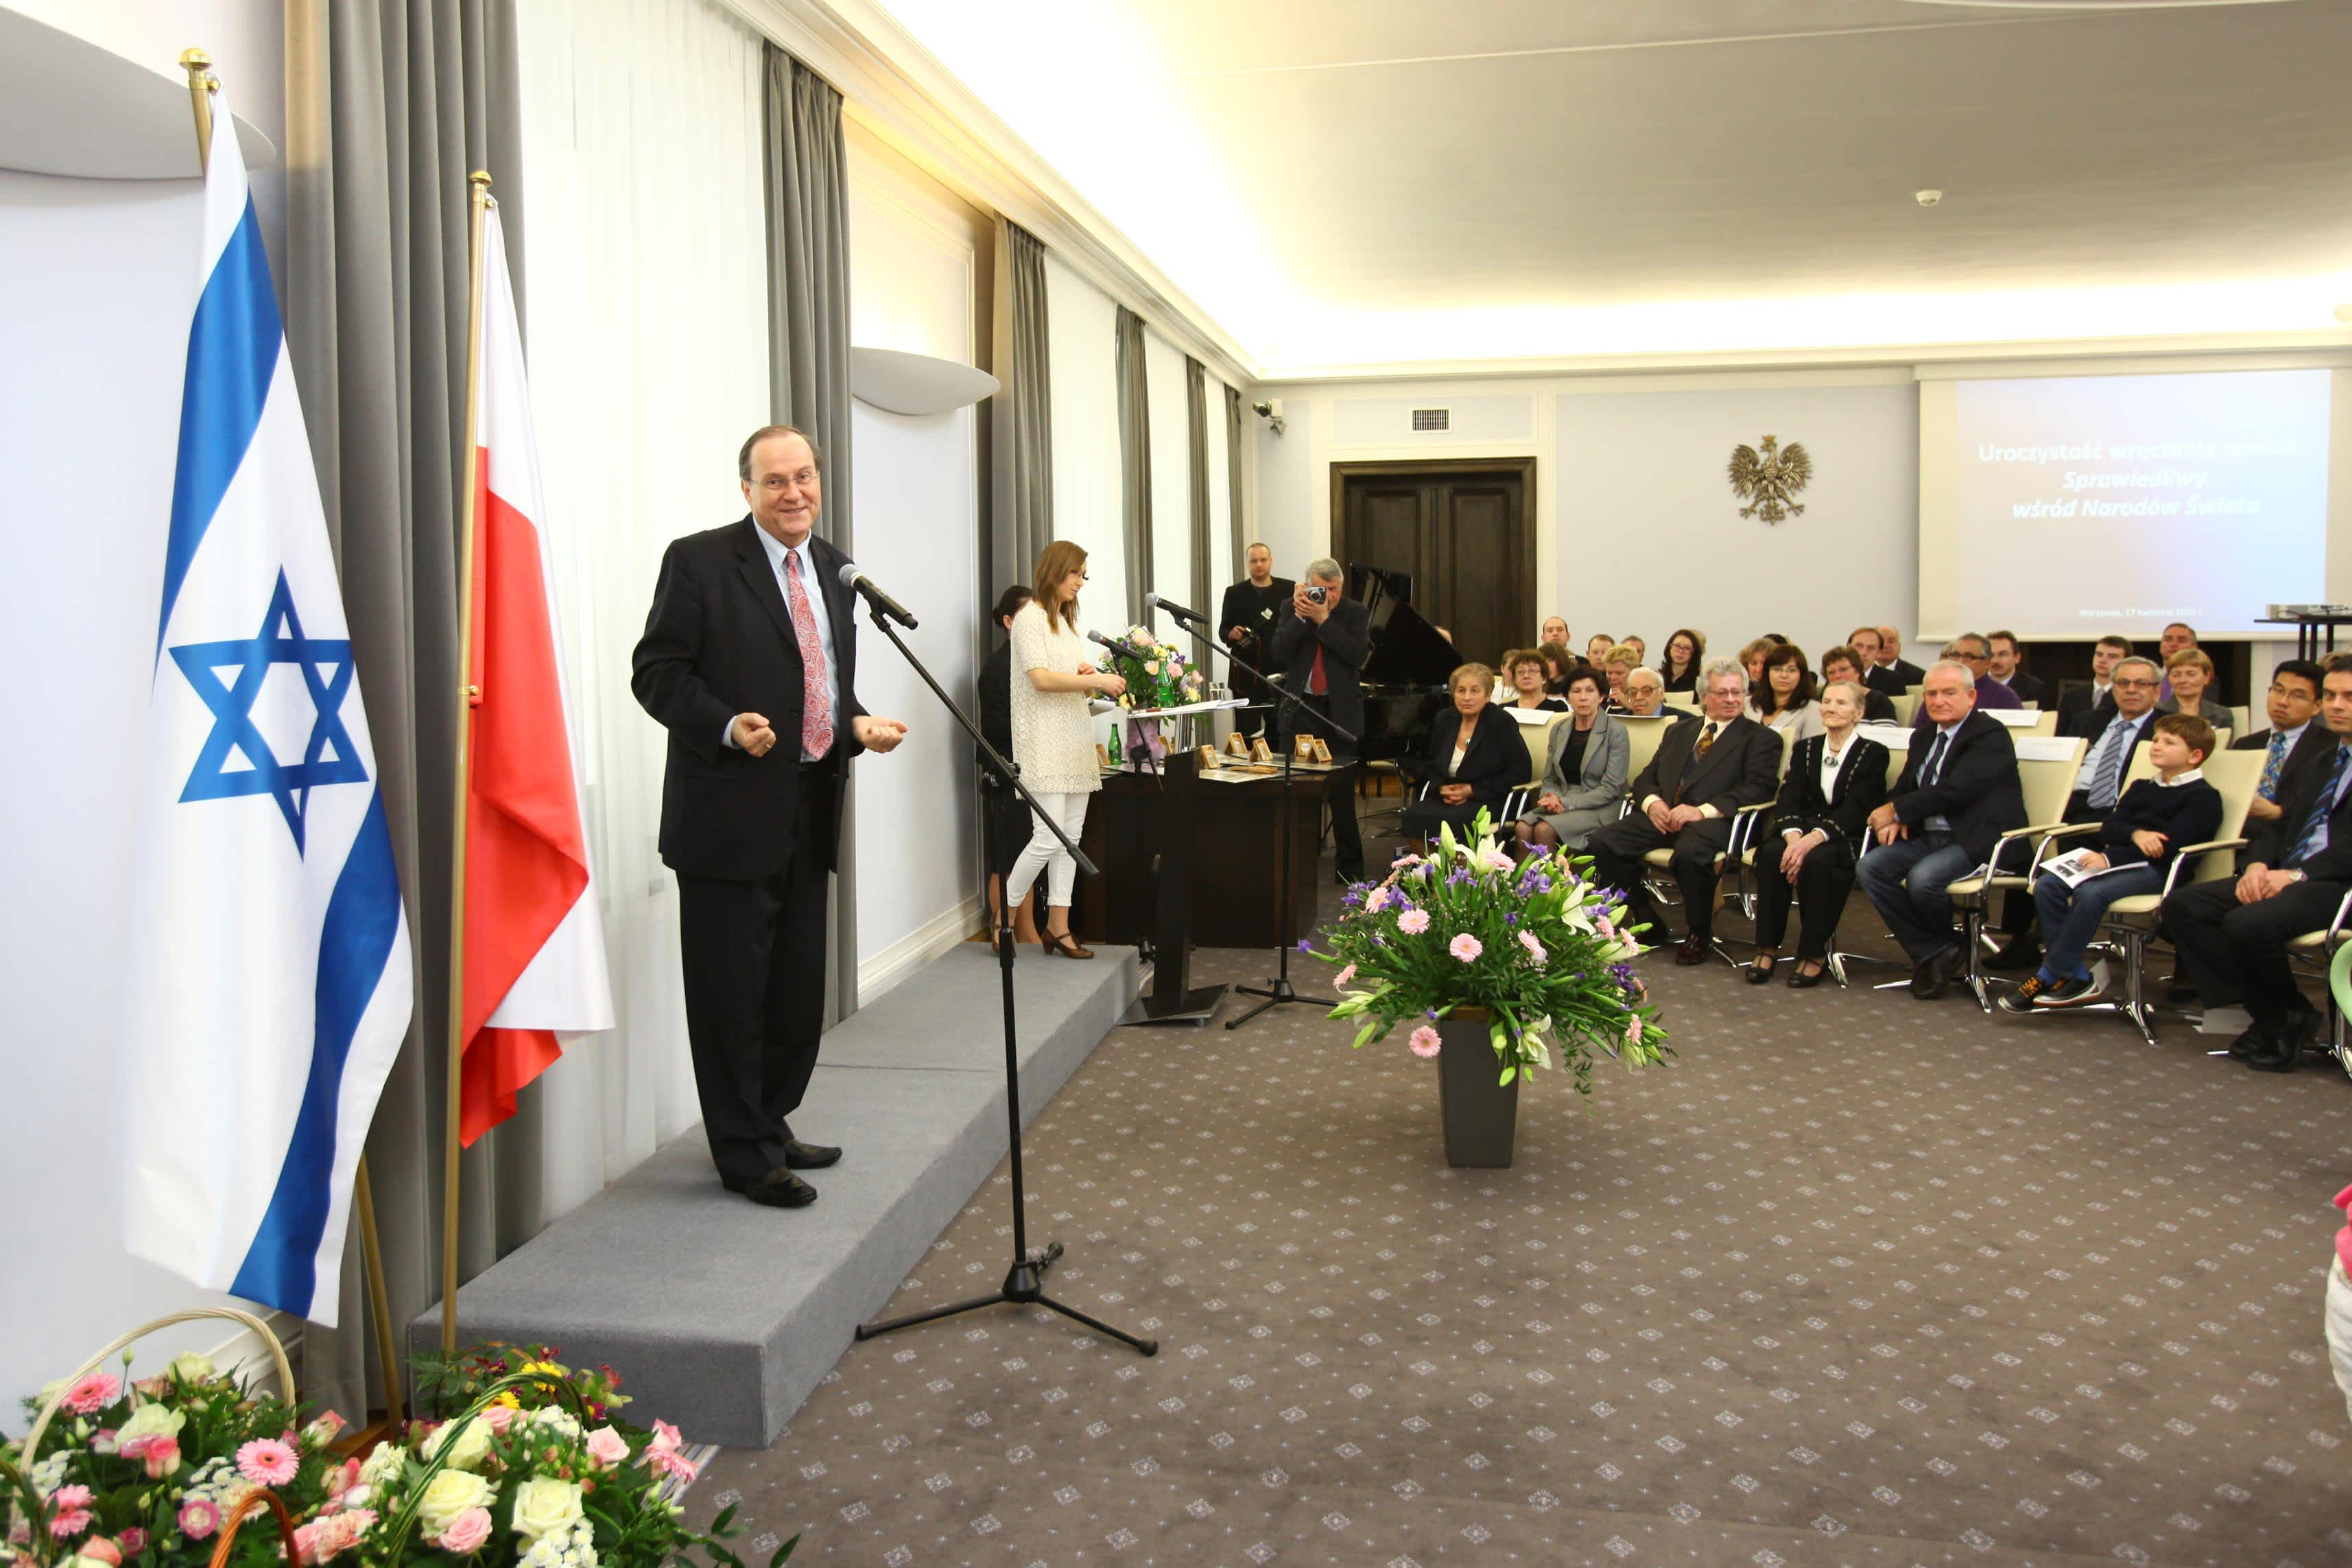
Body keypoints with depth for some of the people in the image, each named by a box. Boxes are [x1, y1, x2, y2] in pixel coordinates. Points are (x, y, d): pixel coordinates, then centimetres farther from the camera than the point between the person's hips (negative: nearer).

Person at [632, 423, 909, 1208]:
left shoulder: (834, 570, 13)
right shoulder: (699, 561, -7)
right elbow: (657, 672, -9)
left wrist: (860, 724, 1)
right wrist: (727, 727, -24)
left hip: (810, 812, 7)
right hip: (730, 812, -7)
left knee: (798, 988, 15)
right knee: (731, 990, 2)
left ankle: (769, 1126, 32)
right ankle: (747, 1154, 15)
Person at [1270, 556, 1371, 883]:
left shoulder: (1355, 614, 1)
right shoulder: (1291, 609, 5)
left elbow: (1359, 655, -14)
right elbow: (1279, 654, -5)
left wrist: (1324, 620, -17)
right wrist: (1300, 616, -14)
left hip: (1341, 711, -2)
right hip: (1300, 708, 2)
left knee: (1342, 793, 1)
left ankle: (1349, 868, 10)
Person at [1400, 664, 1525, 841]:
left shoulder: (1503, 723, -5)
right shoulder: (1444, 720, 12)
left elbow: (1519, 773, -8)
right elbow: (1433, 766, 23)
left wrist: (1472, 790, -11)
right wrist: (1441, 788, -1)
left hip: (1489, 800, -5)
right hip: (1448, 798, 5)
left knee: (1444, 819, -34)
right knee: (1412, 815, -25)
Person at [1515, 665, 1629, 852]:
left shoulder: (1616, 732, -4)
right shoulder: (1559, 730, 13)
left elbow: (1610, 789, -9)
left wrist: (1566, 802, -16)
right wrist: (1552, 798, -7)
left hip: (1600, 809, -5)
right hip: (1561, 804, 5)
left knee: (1544, 829, -31)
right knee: (1523, 827, -26)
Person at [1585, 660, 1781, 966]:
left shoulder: (1761, 739, 10)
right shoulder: (1679, 731, 26)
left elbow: (1756, 789, -6)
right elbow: (1646, 777, 22)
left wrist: (1702, 811, -19)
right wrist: (1652, 802, -4)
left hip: (1713, 820, -5)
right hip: (1663, 816, 5)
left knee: (1690, 852, -39)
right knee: (1601, 842, -18)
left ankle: (1699, 935, -12)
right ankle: (1647, 923, 0)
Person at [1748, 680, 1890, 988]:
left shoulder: (1874, 754, 2)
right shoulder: (1805, 748, 16)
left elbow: (1857, 809, -12)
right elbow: (1789, 798, 2)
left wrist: (1815, 838, -29)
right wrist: (1793, 835, -21)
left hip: (1849, 838, -4)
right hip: (1804, 829, 4)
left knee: (1817, 859, -36)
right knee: (1771, 853, -30)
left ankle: (1815, 953, -25)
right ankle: (1767, 948, -24)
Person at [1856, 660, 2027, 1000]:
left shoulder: (1991, 735, -9)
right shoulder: (1923, 736, 18)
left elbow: (1956, 790, -21)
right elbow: (1905, 787, 21)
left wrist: (1896, 810, -16)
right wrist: (1896, 818, -3)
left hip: (1976, 840, -8)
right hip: (1928, 836, 8)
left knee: (1923, 878, -32)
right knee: (1870, 868, -15)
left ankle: (1945, 946, 2)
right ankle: (1932, 954, -9)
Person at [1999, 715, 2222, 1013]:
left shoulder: (2204, 797, 0)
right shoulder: (2141, 789, 25)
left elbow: (2170, 844, -14)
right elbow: (2109, 827, 11)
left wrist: (2110, 858, -21)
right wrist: (2136, 834, -13)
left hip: (2157, 870, -8)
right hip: (2123, 860, 8)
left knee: (2091, 893, -34)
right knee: (2046, 885, -16)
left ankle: (2048, 977, -24)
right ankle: (2077, 977, -17)